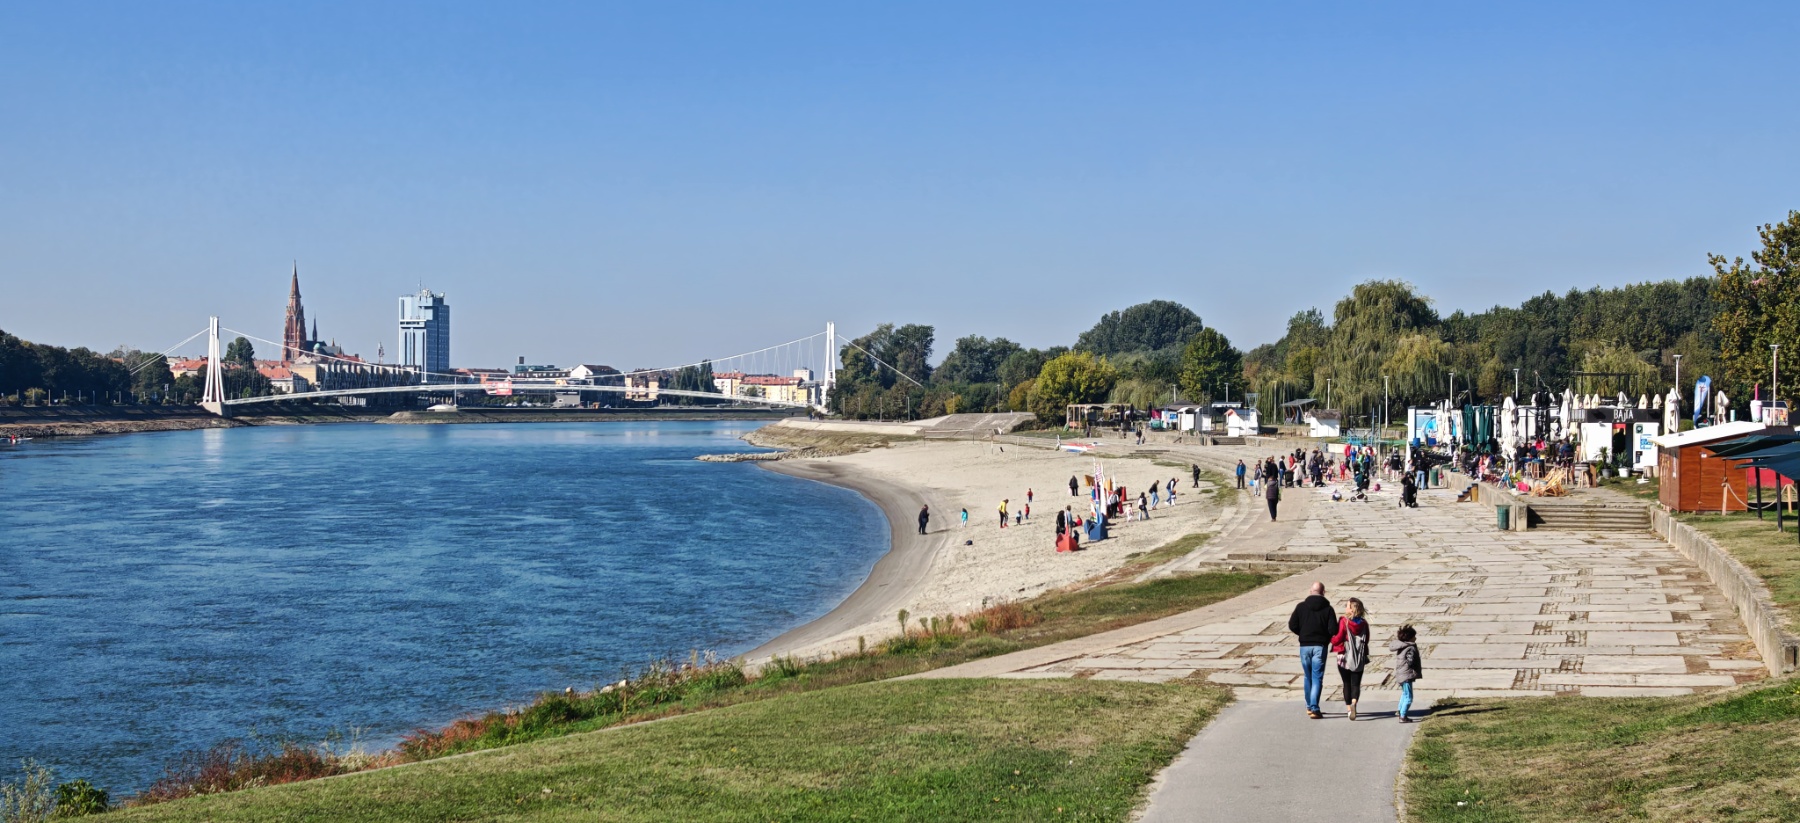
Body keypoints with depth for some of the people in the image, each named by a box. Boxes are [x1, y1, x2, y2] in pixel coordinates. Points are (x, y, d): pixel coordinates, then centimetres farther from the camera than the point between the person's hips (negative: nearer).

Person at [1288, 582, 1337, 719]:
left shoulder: (1301, 606, -1)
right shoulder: (1328, 608, -4)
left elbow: (1292, 625, -4)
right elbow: (1333, 629, -11)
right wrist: (1326, 638, 11)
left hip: (1304, 646, 2)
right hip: (1320, 646, -2)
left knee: (1308, 677, 16)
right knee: (1317, 678, -1)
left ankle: (1309, 706, 24)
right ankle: (1314, 708, -11)